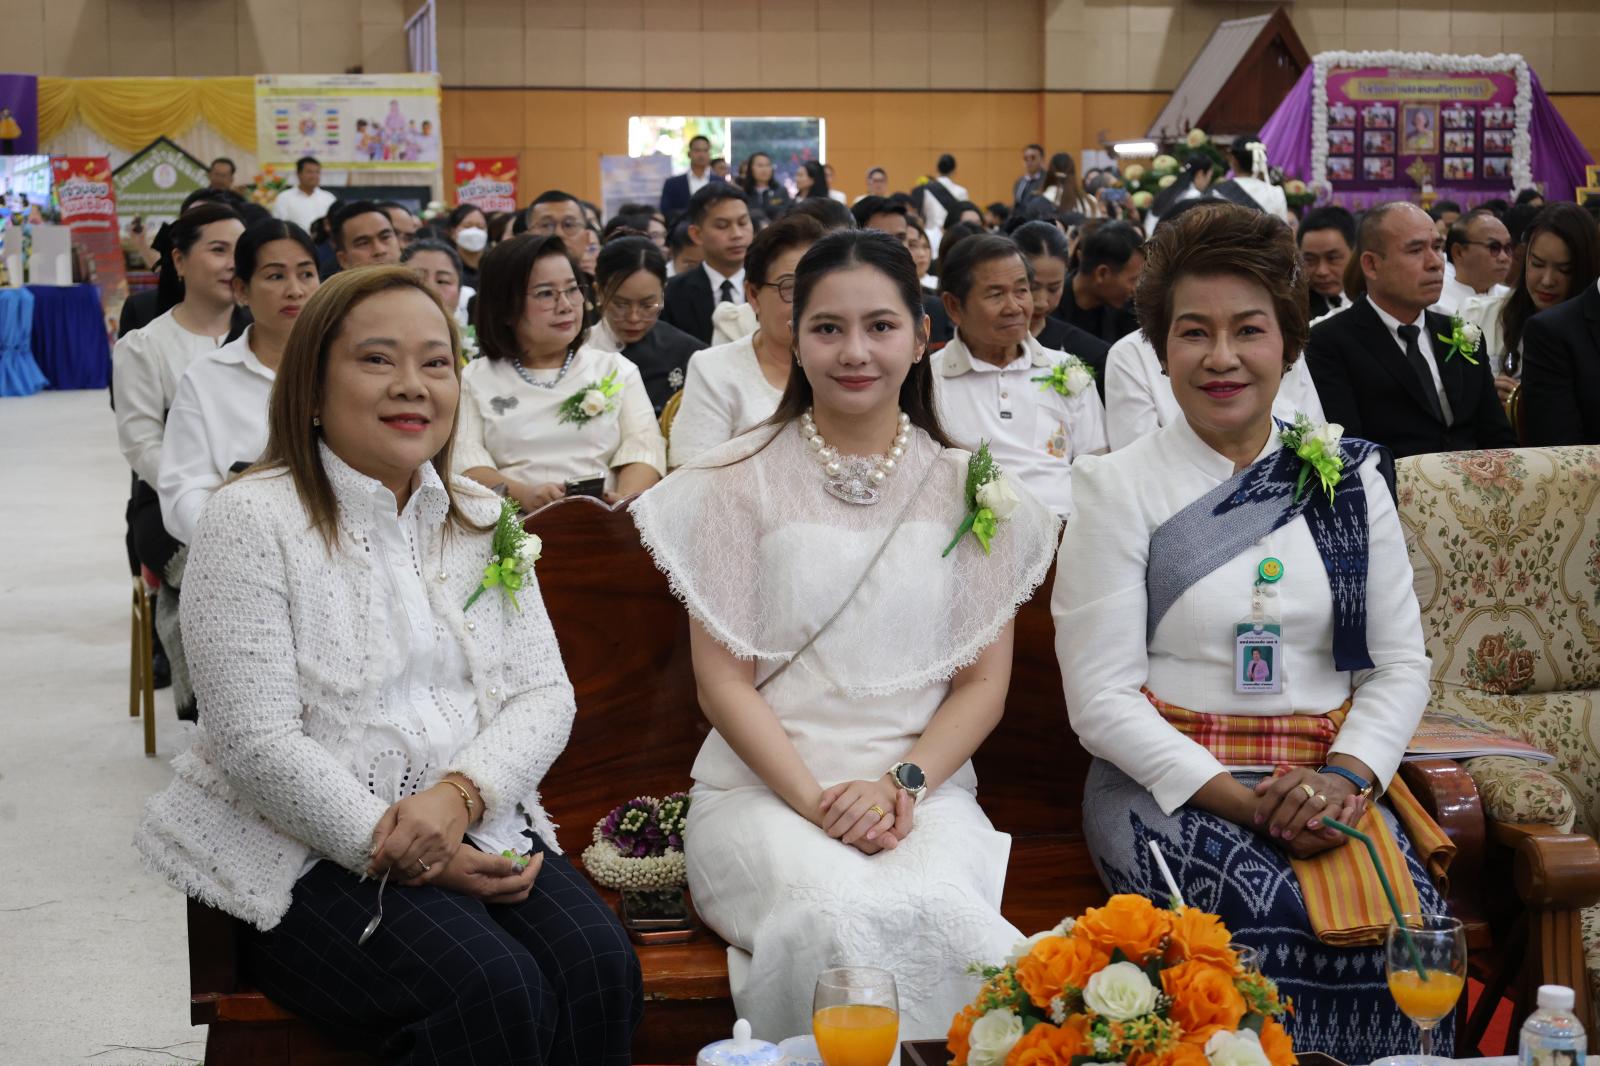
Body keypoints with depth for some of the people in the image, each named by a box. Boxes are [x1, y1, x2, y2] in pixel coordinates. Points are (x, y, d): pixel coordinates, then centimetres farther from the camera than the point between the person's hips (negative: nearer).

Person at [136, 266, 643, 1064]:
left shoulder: (482, 520, 12)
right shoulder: (252, 519, -6)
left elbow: (544, 695, 4)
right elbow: (258, 745, -13)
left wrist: (459, 794, -16)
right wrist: (394, 849, -18)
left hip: (476, 831, 5)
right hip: (306, 852, -5)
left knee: (600, 969, -22)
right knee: (492, 991, -29)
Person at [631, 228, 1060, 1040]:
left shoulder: (968, 491, 12)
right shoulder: (741, 482, 6)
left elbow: (983, 683, 10)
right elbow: (723, 679, 2)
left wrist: (903, 785, -8)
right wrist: (816, 800, -12)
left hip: (925, 785, 1)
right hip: (764, 785, -1)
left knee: (933, 910, -33)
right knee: (831, 913, -34)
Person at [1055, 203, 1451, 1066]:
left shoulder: (1350, 479, 11)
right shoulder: (1118, 486, 1)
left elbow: (1401, 664, 10)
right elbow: (1101, 700, -5)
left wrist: (1346, 776, -10)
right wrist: (1242, 801, -15)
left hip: (1333, 778, 3)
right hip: (1169, 783, -3)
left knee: (1408, 920, -26)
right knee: (1279, 915, -31)